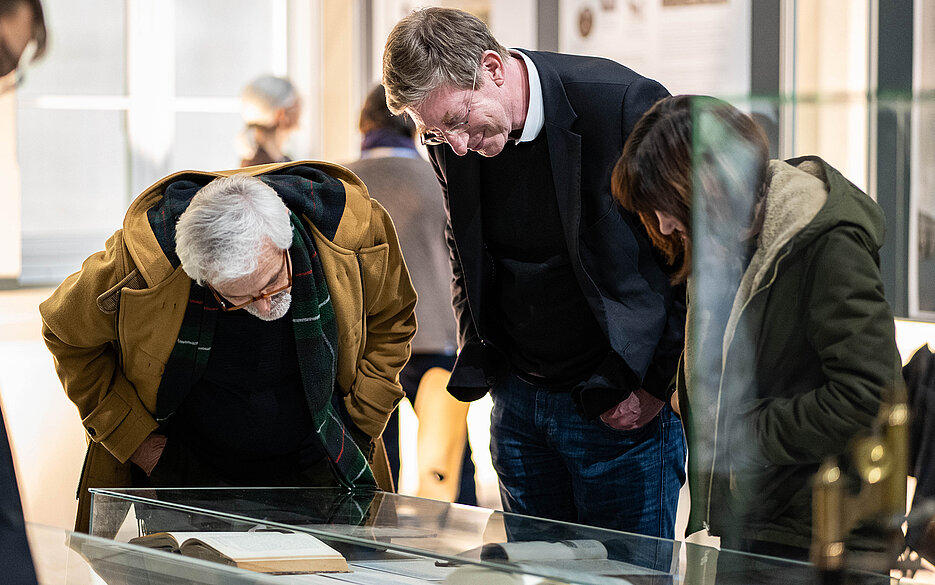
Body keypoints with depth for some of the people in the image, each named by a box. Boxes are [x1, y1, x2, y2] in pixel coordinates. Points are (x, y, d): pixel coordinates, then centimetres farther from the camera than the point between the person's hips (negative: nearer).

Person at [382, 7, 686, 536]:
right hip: (518, 403, 6)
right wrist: (476, 366, 9)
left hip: (627, 405, -5)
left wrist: (656, 385, -11)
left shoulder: (626, 105, -19)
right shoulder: (452, 140, -1)